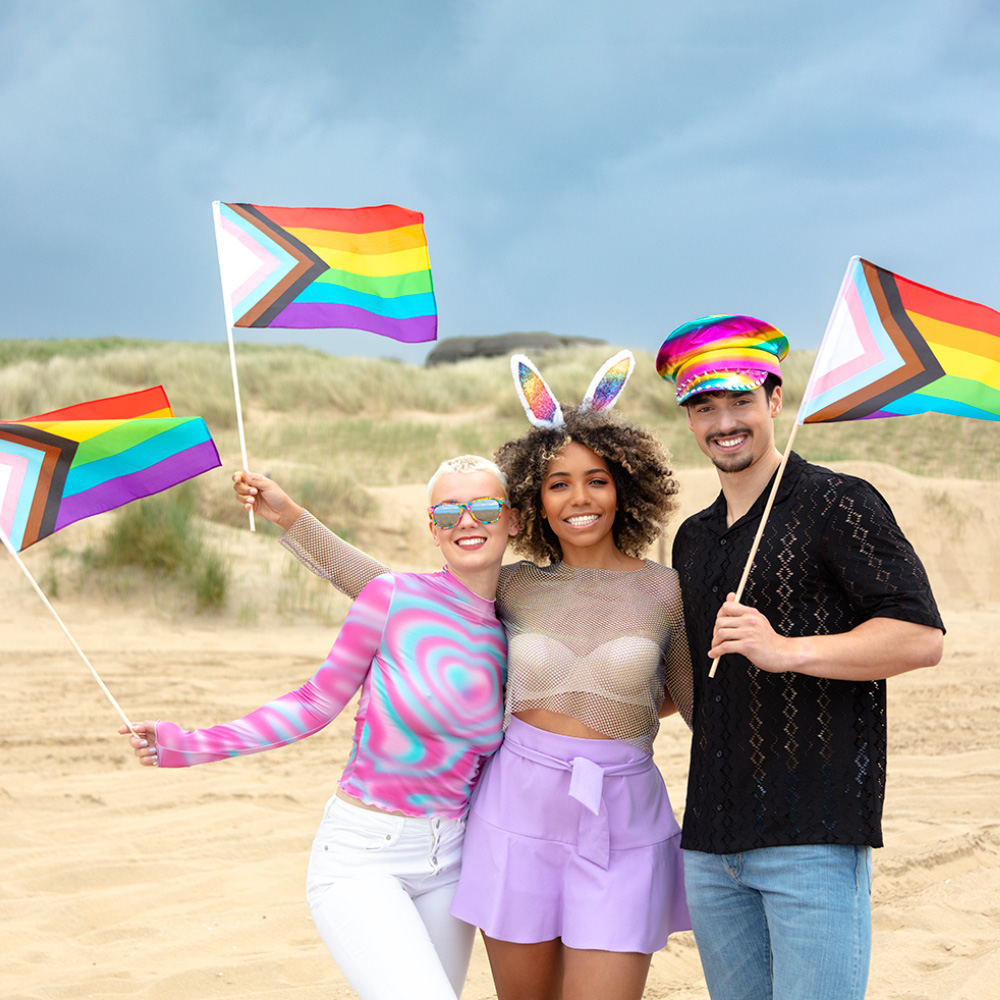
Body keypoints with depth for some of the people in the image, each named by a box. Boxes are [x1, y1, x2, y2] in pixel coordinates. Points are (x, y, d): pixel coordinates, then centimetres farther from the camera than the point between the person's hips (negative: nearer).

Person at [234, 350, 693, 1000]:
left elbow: (700, 704, 13)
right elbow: (388, 592, 11)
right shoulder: (516, 587, 5)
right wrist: (289, 516, 10)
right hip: (519, 814, 2)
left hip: (619, 827, -2)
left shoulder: (664, 591, -1)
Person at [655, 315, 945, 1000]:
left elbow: (922, 638, -13)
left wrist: (788, 650, -21)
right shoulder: (694, 540, 18)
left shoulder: (837, 504, -3)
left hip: (816, 834, -6)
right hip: (712, 840, 7)